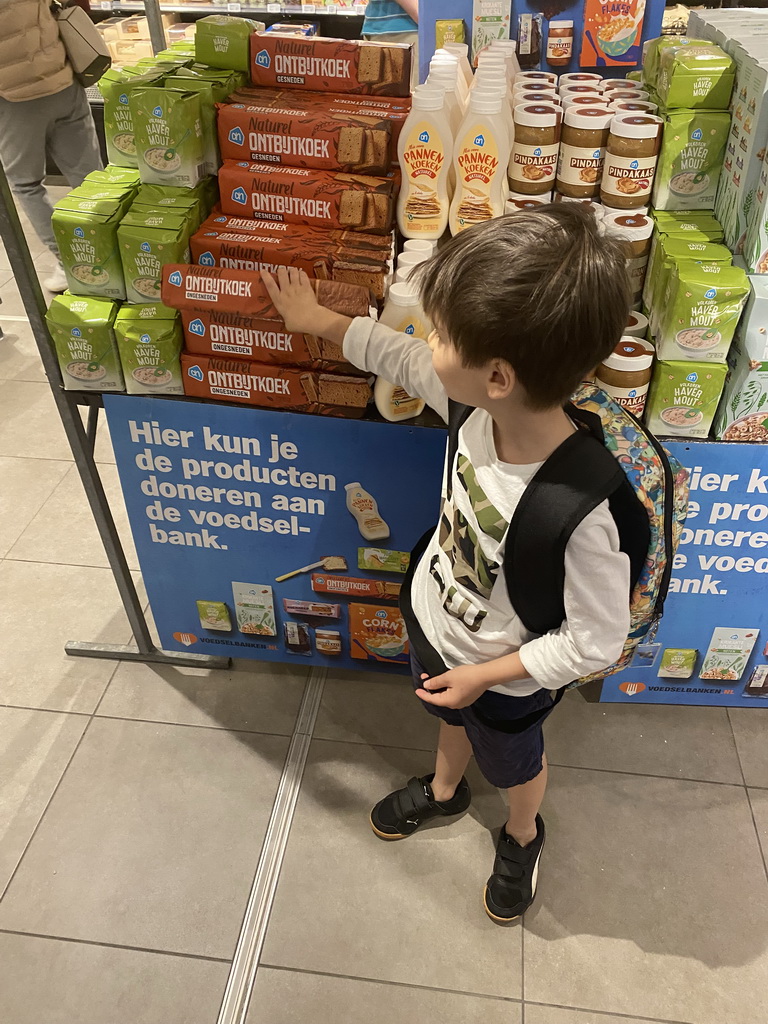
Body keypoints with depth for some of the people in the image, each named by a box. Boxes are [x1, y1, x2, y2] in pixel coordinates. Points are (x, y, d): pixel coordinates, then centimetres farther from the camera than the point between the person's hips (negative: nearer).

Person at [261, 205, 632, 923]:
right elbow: (399, 357, -5)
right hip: (434, 622, 6)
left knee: (513, 761, 28)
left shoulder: (580, 512, -44)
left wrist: (485, 676, -19)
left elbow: (594, 643, -29)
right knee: (452, 720, 36)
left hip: (505, 676, -5)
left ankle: (522, 835, 63)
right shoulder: (480, 404, -26)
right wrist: (317, 319, 6)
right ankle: (443, 791, 69)